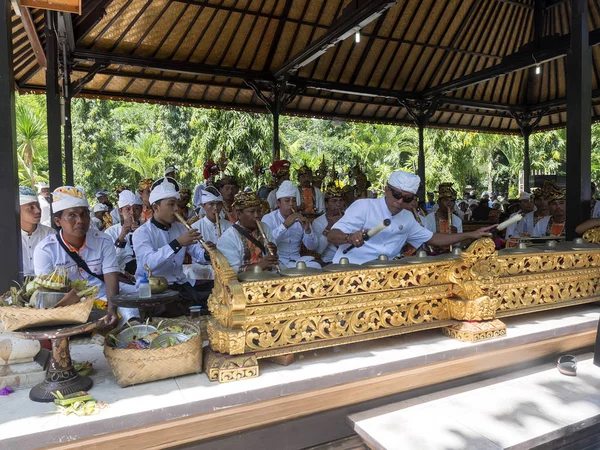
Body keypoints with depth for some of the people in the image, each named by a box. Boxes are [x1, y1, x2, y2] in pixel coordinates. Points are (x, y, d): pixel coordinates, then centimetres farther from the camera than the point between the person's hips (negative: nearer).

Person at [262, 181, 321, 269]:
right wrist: (285, 225, -29)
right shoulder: (268, 219, -2)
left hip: (296, 260, 4)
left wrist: (307, 230, -12)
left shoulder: (301, 219, 12)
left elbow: (312, 247, 7)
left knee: (315, 267, -21)